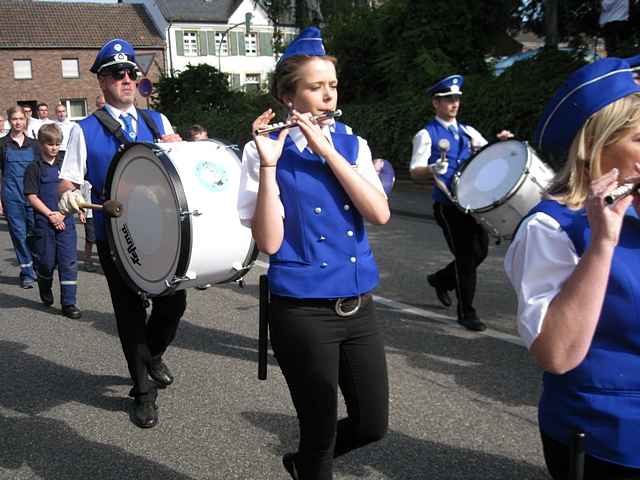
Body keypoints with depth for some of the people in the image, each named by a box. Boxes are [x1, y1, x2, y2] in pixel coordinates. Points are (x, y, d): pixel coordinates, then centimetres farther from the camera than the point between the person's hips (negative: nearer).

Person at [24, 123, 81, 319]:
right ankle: (45, 291, 36)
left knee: (68, 262, -2)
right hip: (44, 222, -2)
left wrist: (62, 213, -4)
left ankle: (69, 303, 4)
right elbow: (32, 196, -6)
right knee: (47, 261, 6)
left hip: (65, 220, 2)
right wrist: (51, 214, -14)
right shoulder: (35, 168, -1)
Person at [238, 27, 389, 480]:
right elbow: (269, 242, -16)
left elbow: (380, 213, -11)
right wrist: (268, 165, -24)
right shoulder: (266, 151, -6)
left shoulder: (352, 145, 6)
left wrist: (327, 150, -16)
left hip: (359, 305, 5)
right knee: (321, 429, 7)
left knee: (372, 424, 14)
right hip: (303, 311, -5)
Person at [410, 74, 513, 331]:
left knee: (480, 251, 8)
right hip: (447, 205, -6)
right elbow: (414, 171, -12)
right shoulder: (426, 134, -3)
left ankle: (441, 279, 34)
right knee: (467, 256, -4)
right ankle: (466, 313, 11)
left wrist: (501, 142, -7)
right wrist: (432, 169, -34)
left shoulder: (468, 131, 15)